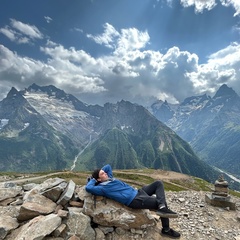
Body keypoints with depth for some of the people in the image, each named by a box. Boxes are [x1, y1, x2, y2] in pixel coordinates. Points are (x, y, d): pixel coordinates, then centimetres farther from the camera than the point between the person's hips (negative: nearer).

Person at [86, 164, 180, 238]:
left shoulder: (109, 178, 14)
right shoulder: (102, 188, -12)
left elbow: (108, 166, 30)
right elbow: (88, 188, -27)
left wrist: (100, 171, 15)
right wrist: (93, 179, -10)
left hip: (137, 192, 10)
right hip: (135, 200, -10)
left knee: (158, 183, 5)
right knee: (162, 203, -14)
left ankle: (162, 207, -12)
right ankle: (166, 230, 3)